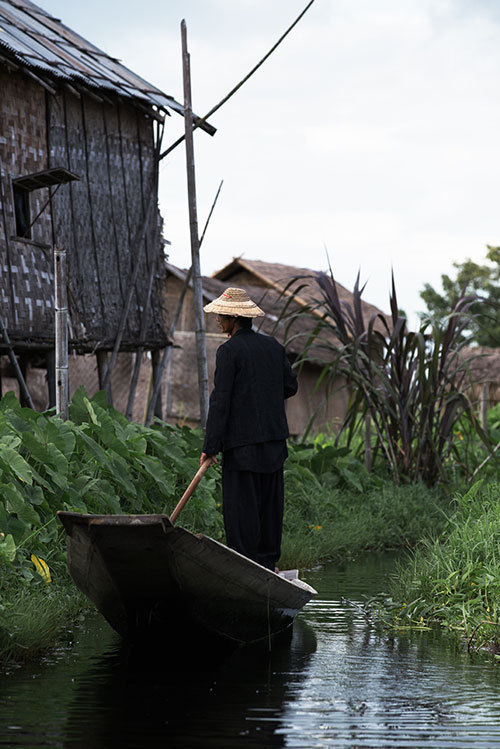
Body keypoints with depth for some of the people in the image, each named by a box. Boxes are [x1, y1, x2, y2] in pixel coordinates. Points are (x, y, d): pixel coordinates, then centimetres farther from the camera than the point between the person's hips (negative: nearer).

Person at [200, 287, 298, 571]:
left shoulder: (229, 351, -11)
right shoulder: (273, 346, 9)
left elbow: (220, 401, -14)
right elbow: (291, 385, 16)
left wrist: (211, 446, -13)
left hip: (243, 443, -7)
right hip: (274, 438, 7)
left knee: (241, 505, -3)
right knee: (269, 502, 11)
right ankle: (268, 562, 16)